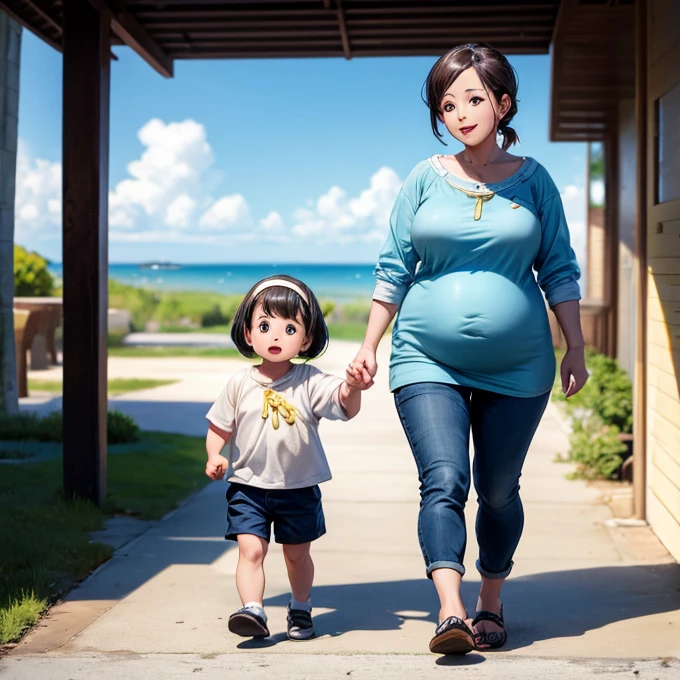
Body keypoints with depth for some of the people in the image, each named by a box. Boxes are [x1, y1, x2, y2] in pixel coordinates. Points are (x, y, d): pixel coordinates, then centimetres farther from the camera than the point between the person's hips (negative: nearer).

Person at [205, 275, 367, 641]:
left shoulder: (310, 381, -10)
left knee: (297, 553, 14)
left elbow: (346, 406, -22)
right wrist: (214, 457, -12)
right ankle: (253, 611, -13)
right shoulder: (240, 384, -5)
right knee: (250, 549, -13)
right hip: (248, 486, 0)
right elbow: (219, 426, 5)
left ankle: (300, 609, 34)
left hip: (298, 488, 0)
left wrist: (353, 387, -43)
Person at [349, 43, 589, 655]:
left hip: (517, 367, 1)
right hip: (429, 361, 0)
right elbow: (394, 269, 8)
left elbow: (559, 270, 8)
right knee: (444, 482, -15)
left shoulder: (533, 180, 5)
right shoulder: (426, 179, 4)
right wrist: (369, 346, 5)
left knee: (498, 490, 8)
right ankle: (450, 613, -20)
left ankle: (490, 606, 25)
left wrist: (576, 350, 4)